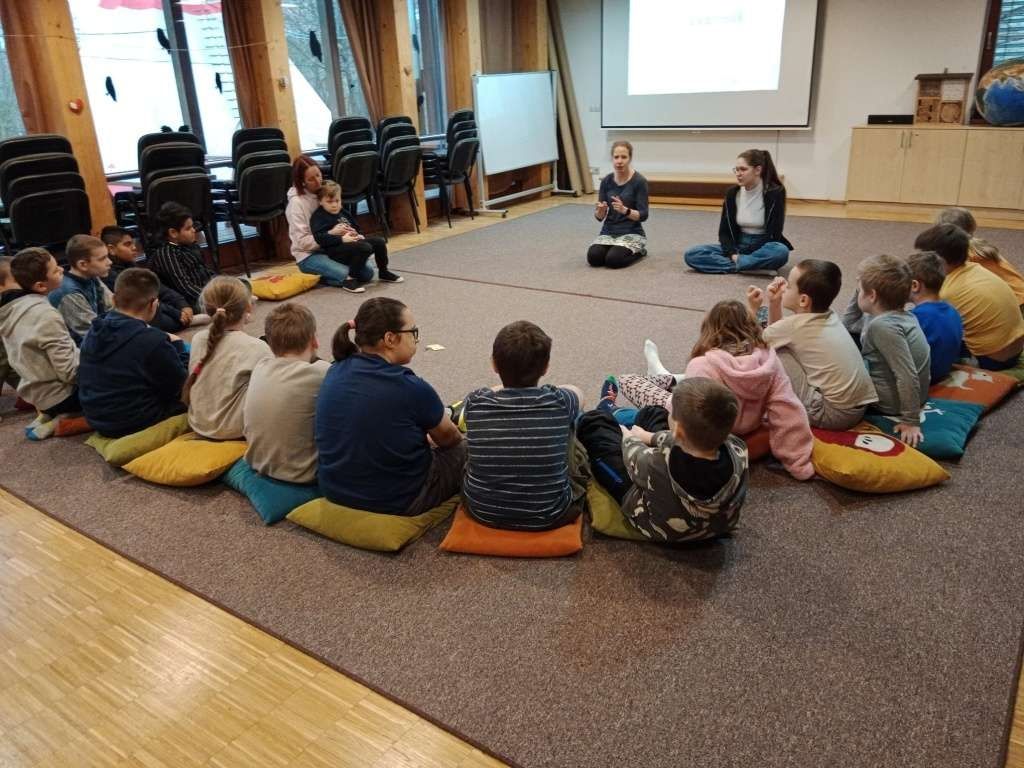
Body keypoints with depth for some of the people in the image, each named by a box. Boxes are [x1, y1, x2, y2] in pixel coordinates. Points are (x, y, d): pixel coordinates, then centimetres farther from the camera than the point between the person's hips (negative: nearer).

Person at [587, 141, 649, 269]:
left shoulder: (639, 181, -12)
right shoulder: (606, 181, 0)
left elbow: (643, 215, -13)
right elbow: (599, 217, 1)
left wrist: (625, 210, -31)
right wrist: (600, 210, -23)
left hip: (631, 233, -4)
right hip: (608, 231, 4)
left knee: (613, 260, -31)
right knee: (593, 258, -24)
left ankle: (639, 250, 2)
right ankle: (613, 247, 9)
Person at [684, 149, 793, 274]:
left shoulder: (775, 192, -13)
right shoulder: (732, 192, -1)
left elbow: (773, 234, -16)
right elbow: (724, 231, 1)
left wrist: (738, 258, -21)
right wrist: (733, 254, -19)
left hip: (764, 246, -4)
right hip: (739, 245, 5)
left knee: (780, 251, -41)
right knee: (691, 255, -19)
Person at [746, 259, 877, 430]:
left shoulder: (794, 325, -14)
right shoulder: (827, 316, 7)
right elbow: (778, 335, 20)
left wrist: (752, 310, 9)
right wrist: (774, 303, 8)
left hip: (833, 414, -8)